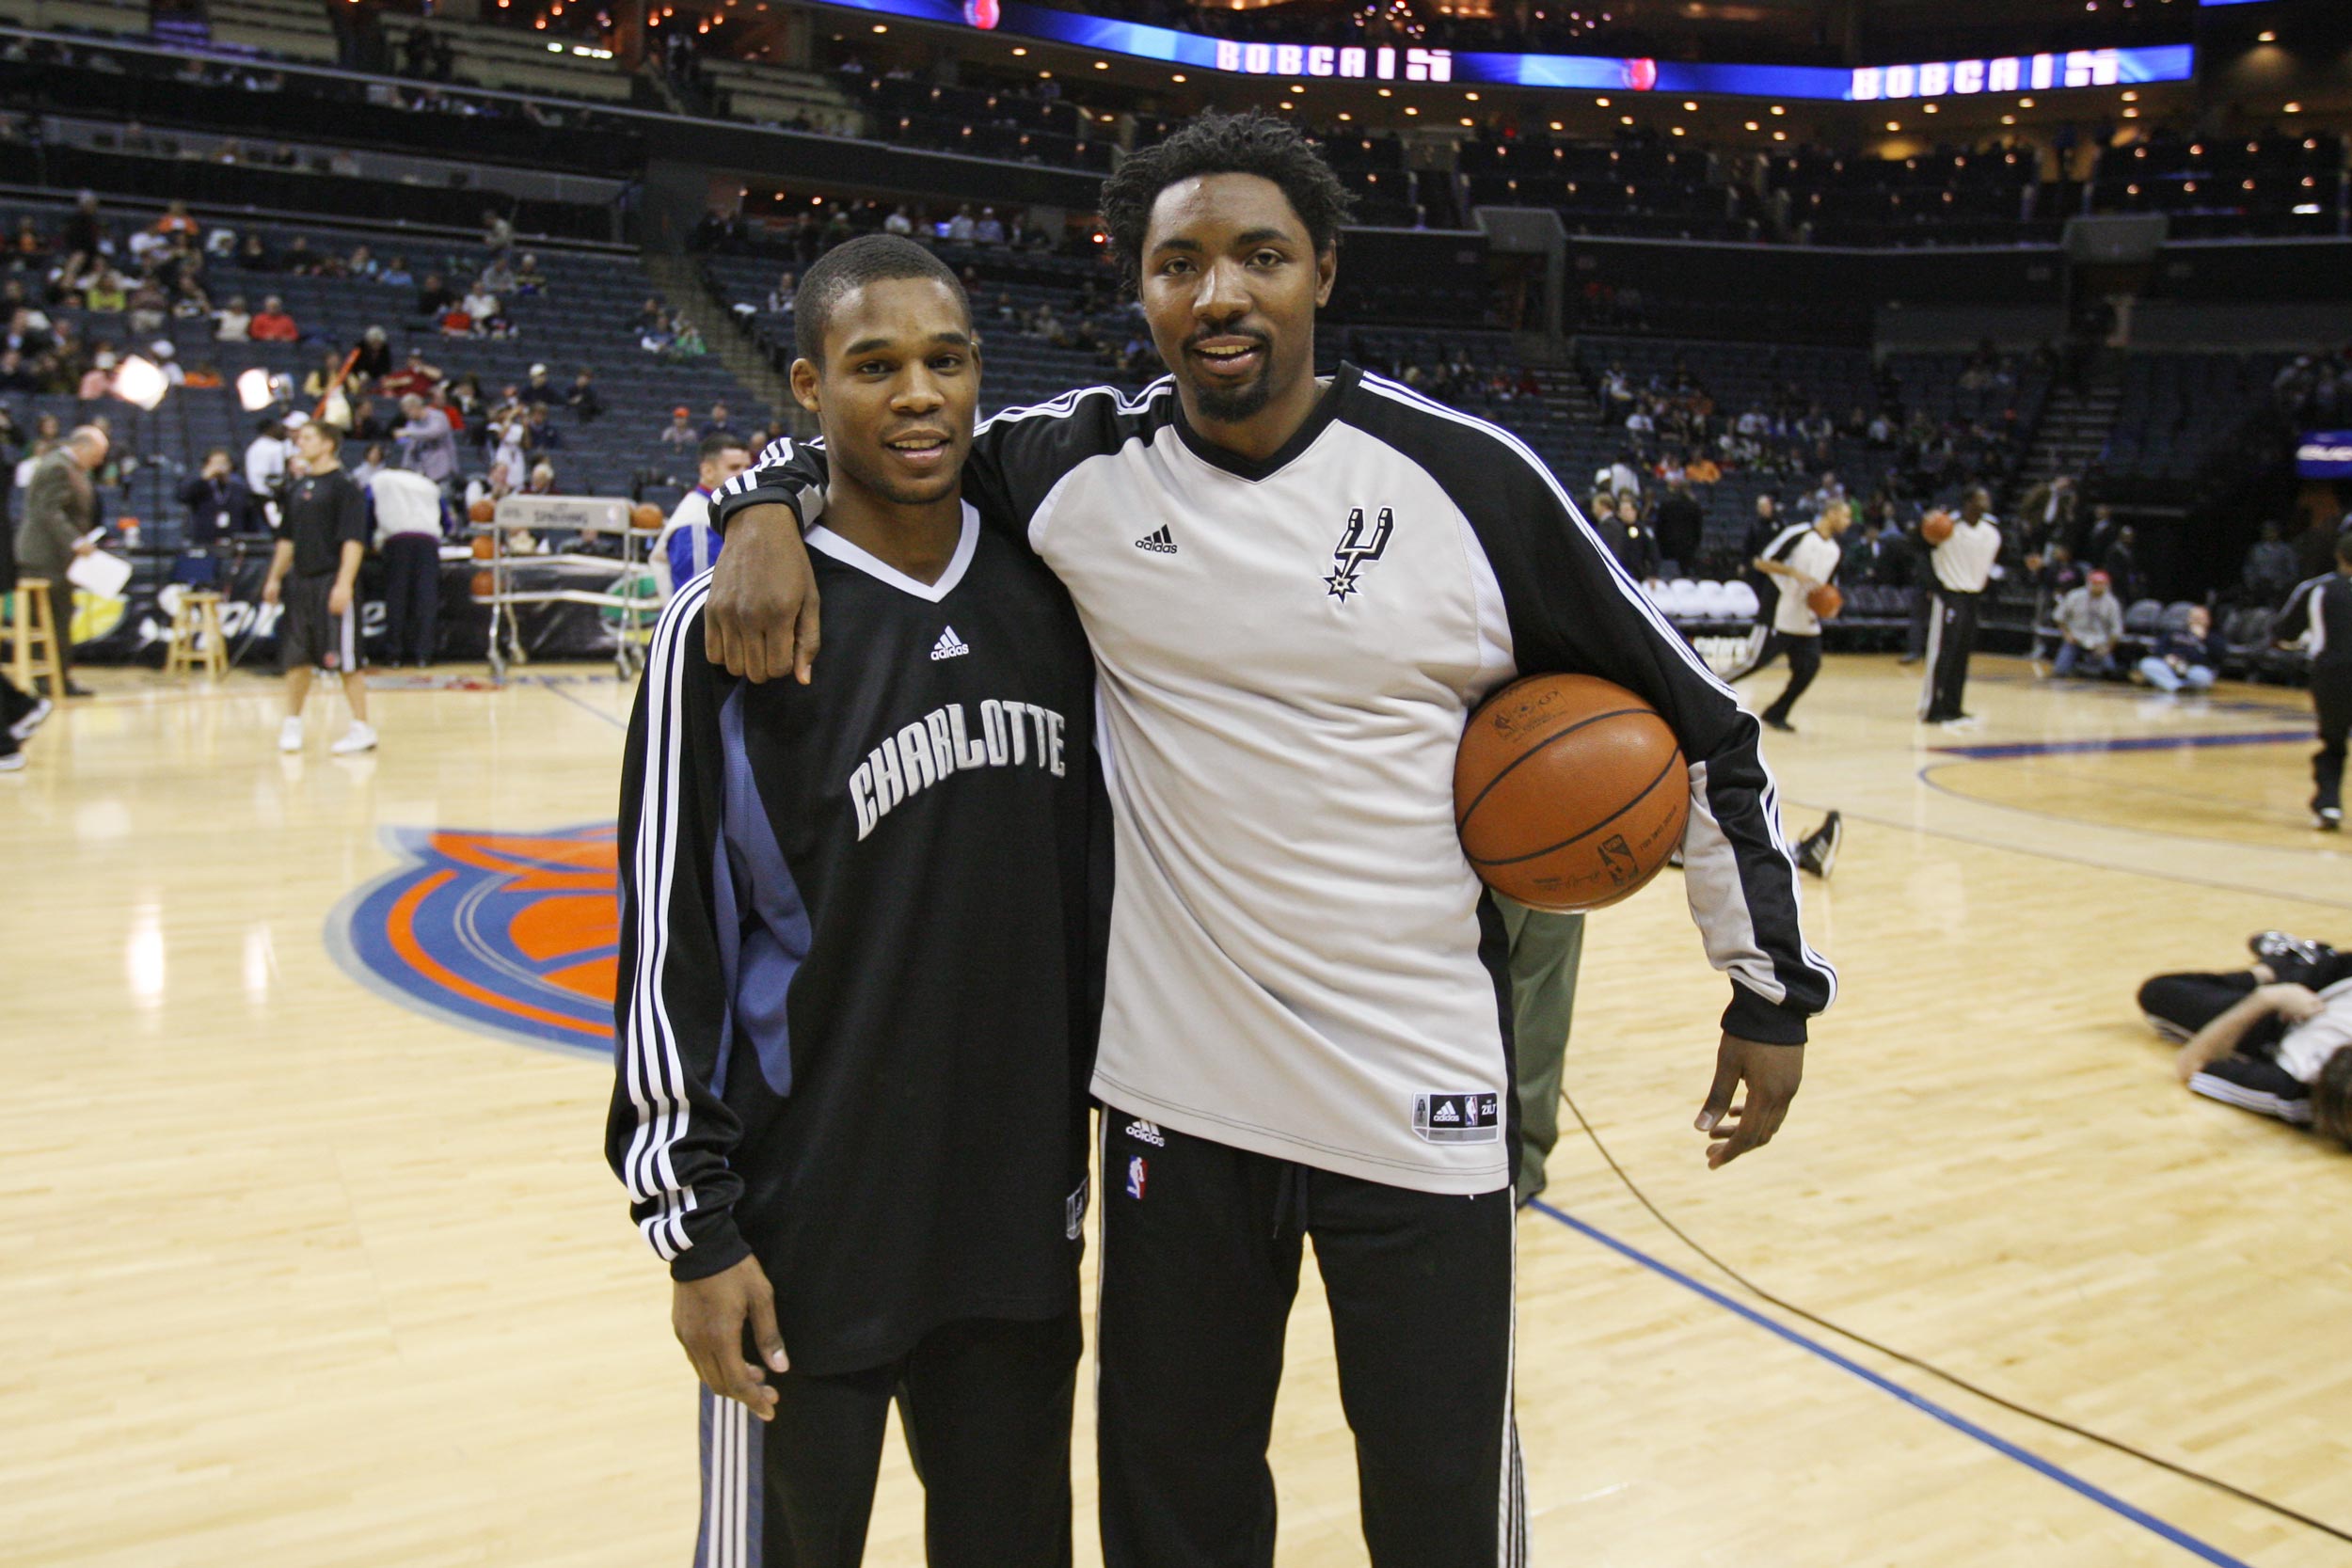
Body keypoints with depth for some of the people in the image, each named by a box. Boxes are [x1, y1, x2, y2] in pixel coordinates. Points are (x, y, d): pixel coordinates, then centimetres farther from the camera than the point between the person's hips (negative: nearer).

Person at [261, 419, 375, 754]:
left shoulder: (344, 486, -8)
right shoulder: (297, 489, 14)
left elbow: (354, 539, -14)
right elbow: (287, 538, 21)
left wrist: (344, 583, -21)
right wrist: (275, 578, 17)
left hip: (332, 583, -7)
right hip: (299, 582, 7)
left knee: (345, 658, -4)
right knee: (296, 657, 11)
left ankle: (362, 728, 3)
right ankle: (292, 725, 21)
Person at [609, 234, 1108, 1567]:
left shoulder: (1046, 591, 2)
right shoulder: (732, 624, -11)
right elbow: (670, 944, -9)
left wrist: (1113, 1119, 12)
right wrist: (696, 1226, -8)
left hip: (1023, 1208, 4)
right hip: (807, 1232, -4)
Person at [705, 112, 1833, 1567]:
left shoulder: (1467, 477, -8)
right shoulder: (1084, 463, -4)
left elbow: (1698, 726, 1)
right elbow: (869, 436, 13)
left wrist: (1774, 988, 4)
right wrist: (770, 505, -10)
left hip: (1424, 1104, -1)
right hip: (1177, 1098, 2)